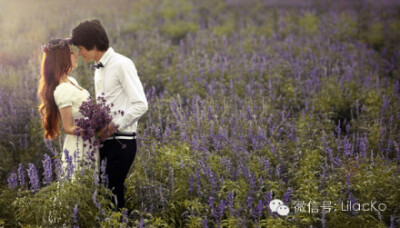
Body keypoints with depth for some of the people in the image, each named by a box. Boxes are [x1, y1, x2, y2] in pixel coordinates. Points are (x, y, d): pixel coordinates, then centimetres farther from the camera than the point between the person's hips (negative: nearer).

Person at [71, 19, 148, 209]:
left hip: (121, 142, -8)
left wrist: (113, 127, -16)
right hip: (104, 140, 8)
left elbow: (140, 105, -17)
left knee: (113, 193, -7)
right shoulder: (99, 69, 17)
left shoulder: (121, 64, -10)